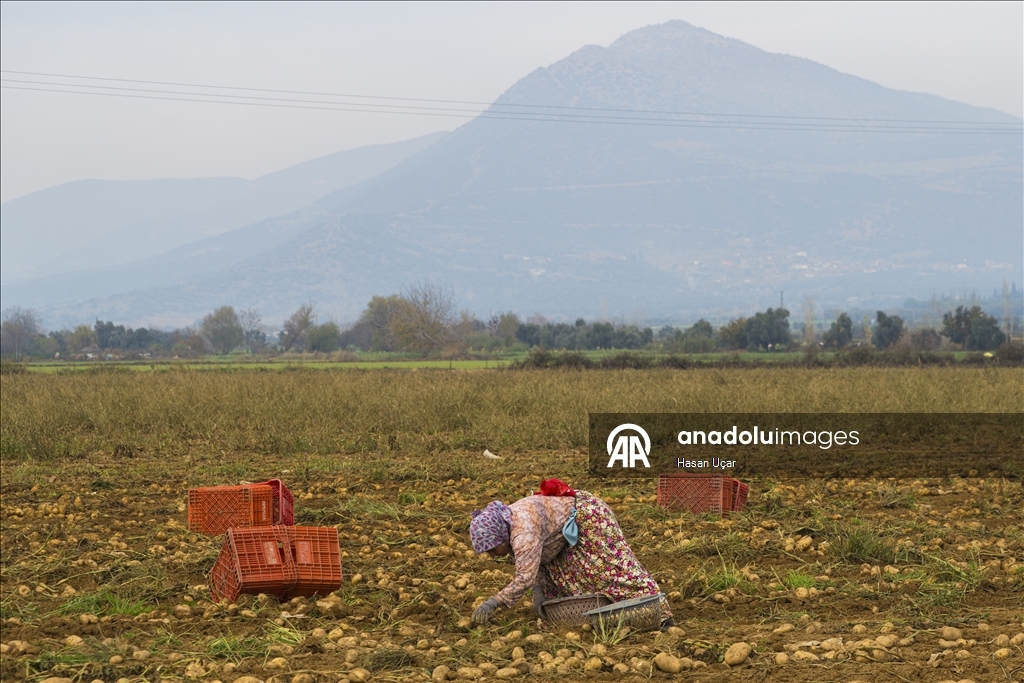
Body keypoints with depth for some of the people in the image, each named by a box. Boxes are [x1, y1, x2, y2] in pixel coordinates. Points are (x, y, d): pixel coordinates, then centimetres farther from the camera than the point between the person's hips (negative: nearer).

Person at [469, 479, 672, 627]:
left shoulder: (524, 532, -35)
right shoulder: (507, 527, -6)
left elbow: (525, 577, -39)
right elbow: (535, 562, 2)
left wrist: (493, 603, -39)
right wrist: (539, 593, -11)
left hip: (588, 518, -10)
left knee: (616, 568, -6)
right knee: (557, 574, 10)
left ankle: (660, 614, -1)